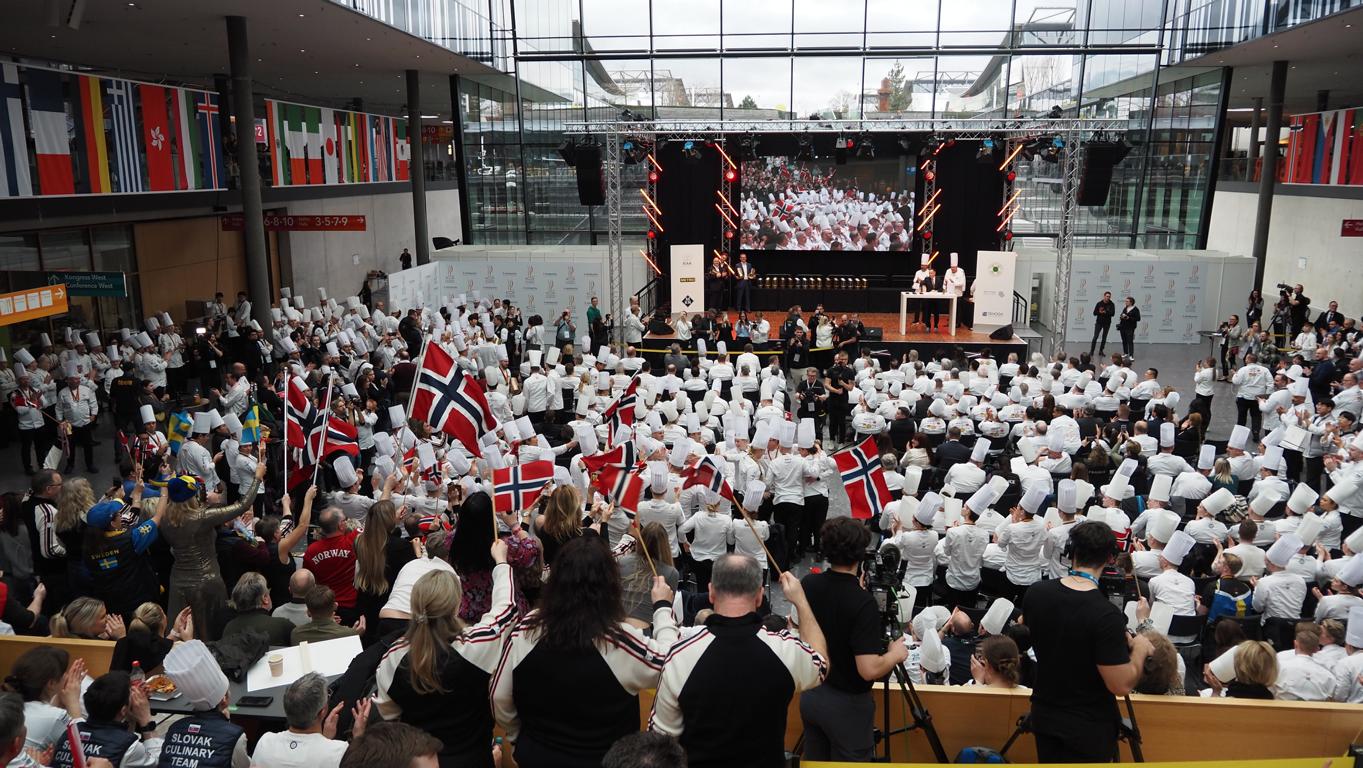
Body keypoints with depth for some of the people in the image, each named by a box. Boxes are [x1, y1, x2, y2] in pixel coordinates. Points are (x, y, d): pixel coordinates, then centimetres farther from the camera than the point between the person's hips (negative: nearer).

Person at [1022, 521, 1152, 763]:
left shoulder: (1035, 593, -11)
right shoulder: (1106, 615, -27)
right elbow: (1121, 685, -23)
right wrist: (1140, 649, -5)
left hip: (1043, 716, 4)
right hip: (1089, 727, -4)